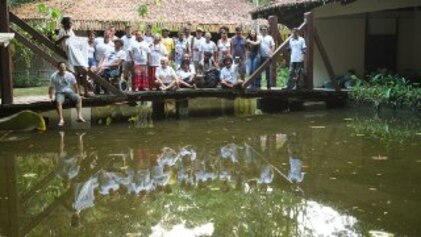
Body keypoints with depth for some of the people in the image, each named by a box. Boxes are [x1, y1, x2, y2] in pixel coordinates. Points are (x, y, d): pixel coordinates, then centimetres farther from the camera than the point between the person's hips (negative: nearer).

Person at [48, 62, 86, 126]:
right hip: (59, 93, -2)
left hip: (69, 91, 2)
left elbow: (75, 85, 10)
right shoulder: (54, 76, -6)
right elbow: (51, 88, -1)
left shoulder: (70, 75, -2)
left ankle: (79, 116, -31)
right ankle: (61, 119, -38)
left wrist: (77, 94, 6)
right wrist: (51, 98, -8)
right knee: (58, 101, -36)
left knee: (79, 98, -26)